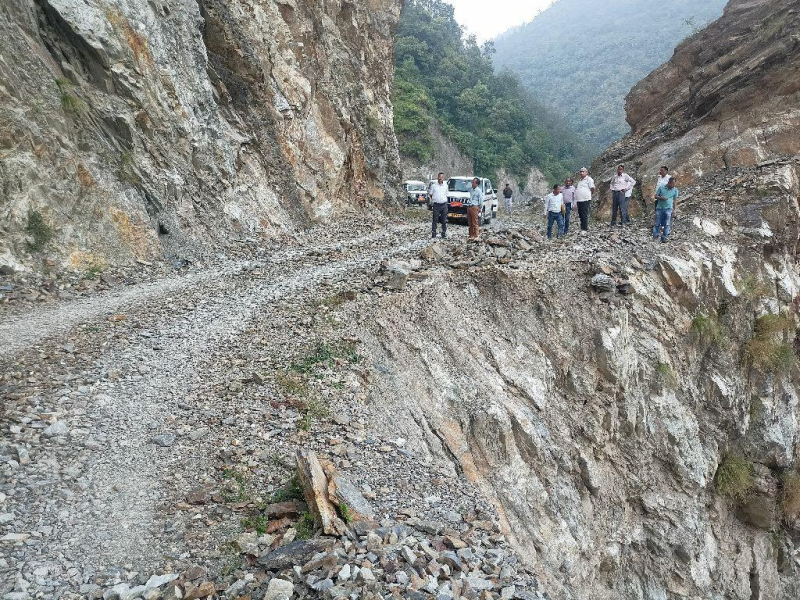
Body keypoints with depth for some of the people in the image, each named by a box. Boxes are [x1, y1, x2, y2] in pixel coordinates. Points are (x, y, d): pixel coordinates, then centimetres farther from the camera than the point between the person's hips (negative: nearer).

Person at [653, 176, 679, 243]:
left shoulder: (675, 190, 3)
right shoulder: (661, 188, -1)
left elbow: (675, 200, 8)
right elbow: (656, 196, 3)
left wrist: (674, 209, 4)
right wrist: (661, 198, -17)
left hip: (668, 209, 0)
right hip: (659, 208, 0)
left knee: (667, 224, -3)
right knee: (657, 223, 6)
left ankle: (665, 238, 2)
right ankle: (655, 236, 19)